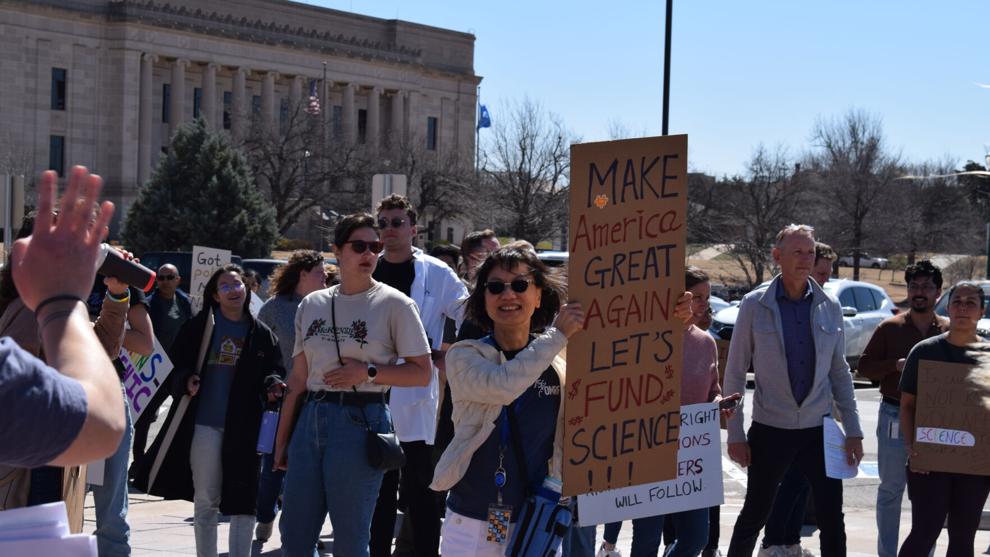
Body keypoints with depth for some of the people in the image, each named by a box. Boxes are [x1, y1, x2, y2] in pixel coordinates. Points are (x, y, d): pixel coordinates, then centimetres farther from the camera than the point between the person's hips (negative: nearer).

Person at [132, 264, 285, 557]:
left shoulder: (261, 334, 9)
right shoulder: (199, 326, 5)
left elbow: (274, 370, 13)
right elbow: (177, 363, 6)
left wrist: (273, 385, -7)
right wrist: (186, 381, -14)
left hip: (245, 426, 1)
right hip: (205, 423, -1)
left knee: (244, 501, 1)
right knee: (205, 500, 7)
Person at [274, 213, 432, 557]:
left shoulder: (394, 304, -2)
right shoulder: (311, 305, 11)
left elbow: (422, 373, -3)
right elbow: (298, 380, 15)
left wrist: (368, 373, -14)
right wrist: (282, 441, 14)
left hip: (361, 422, -5)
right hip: (310, 420, 5)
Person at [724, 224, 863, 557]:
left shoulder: (829, 307, 4)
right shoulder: (755, 306, -4)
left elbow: (839, 372, 11)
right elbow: (735, 373, -1)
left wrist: (853, 430, 5)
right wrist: (735, 435, -5)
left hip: (819, 429, 2)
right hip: (770, 430, -2)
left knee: (832, 518, 0)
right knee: (754, 515, 8)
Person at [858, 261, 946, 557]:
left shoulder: (949, 331, 3)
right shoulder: (890, 327, 1)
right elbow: (864, 366, 2)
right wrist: (896, 365, -14)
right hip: (895, 417, 0)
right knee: (890, 490, 7)